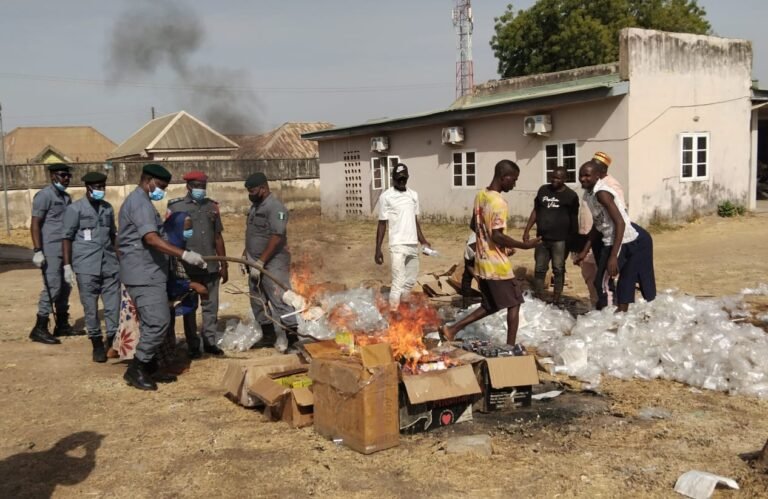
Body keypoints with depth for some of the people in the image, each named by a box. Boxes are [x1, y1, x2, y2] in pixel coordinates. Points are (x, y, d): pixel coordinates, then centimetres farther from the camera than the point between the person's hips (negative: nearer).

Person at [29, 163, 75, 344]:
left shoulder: (66, 197, 16)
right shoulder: (44, 196, -7)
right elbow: (35, 225, -11)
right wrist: (37, 251, -18)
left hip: (65, 250, 8)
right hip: (51, 250, -8)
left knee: (65, 287, 10)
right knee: (52, 288, -9)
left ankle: (62, 325, 19)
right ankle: (39, 329, -3)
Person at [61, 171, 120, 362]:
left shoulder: (108, 208, 12)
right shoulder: (75, 209, -1)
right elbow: (67, 238, -2)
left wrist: (119, 259, 18)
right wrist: (67, 265, -7)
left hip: (109, 264, 4)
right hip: (86, 266, -4)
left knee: (114, 304, 1)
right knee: (90, 306, 2)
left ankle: (112, 340, 12)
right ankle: (97, 343, 14)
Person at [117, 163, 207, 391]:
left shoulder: (139, 202, 21)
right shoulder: (140, 202, -14)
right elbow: (151, 239, -28)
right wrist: (184, 254, -35)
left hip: (146, 273, 11)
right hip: (144, 274, -11)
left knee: (152, 322, 15)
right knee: (159, 321, -14)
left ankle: (145, 366, 21)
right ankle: (137, 368, -5)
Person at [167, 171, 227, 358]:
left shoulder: (211, 206, 10)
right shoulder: (176, 206, -3)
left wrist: (224, 265, 12)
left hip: (211, 266, 4)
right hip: (187, 267, -3)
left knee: (211, 306, 9)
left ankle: (210, 341, 20)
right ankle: (192, 345, 14)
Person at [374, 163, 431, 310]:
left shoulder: (413, 195, 10)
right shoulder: (386, 197, -7)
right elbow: (382, 224, -5)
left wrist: (423, 241, 15)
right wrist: (378, 249, -8)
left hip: (413, 245, 6)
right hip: (398, 246, -6)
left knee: (411, 281, 13)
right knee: (398, 283, -11)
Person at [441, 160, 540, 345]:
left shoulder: (480, 195, 8)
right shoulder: (499, 203, -20)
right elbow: (497, 236, -26)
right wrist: (524, 245, -17)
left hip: (482, 262, 9)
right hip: (498, 265, -9)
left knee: (490, 306, 18)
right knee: (514, 304, 7)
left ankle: (452, 328, 12)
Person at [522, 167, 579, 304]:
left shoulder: (570, 195, -2)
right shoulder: (543, 190, 9)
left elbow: (574, 219, 0)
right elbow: (535, 211, 14)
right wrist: (527, 230, 9)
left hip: (560, 239, -4)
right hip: (542, 238, 4)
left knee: (558, 270, 2)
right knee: (539, 269, 7)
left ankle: (556, 299, 8)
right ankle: (537, 298, 15)